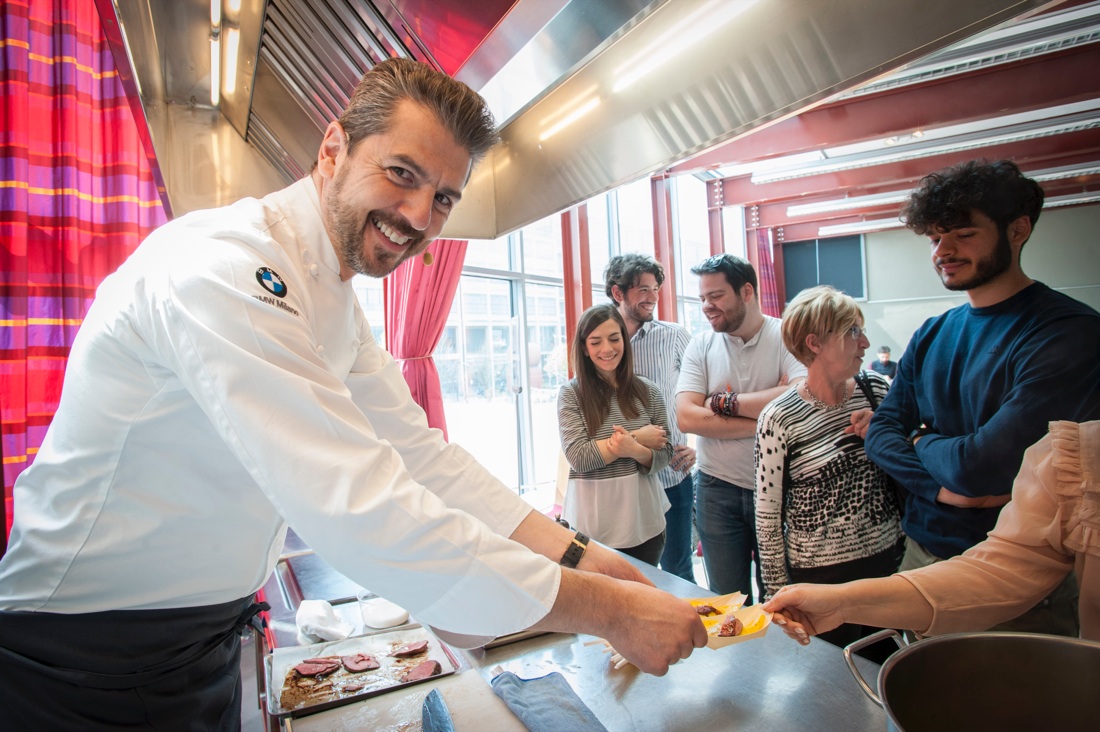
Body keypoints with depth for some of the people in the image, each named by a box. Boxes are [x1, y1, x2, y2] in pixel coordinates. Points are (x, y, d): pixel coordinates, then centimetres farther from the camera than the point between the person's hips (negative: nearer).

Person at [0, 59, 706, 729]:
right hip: (86, 660, -7)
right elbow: (363, 510, -38)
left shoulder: (334, 299, 1)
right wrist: (608, 610, -30)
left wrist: (574, 554, -10)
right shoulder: (220, 267, -29)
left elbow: (414, 448, -2)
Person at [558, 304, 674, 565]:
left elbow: (664, 455, 2)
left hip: (643, 521, 3)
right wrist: (638, 437, -12)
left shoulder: (647, 391, 3)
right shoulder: (571, 393, -5)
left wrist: (634, 451, -20)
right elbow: (579, 457, -14)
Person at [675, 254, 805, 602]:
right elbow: (687, 417, -11)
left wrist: (725, 401, -16)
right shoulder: (701, 345, 1)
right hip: (717, 490, 2)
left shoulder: (786, 337, -5)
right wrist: (765, 421, -17)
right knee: (727, 602, 13)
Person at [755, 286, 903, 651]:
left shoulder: (877, 388, -2)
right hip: (819, 577, -4)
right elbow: (767, 518, -11)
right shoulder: (779, 419, -16)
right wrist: (779, 596, -7)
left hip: (889, 561, 5)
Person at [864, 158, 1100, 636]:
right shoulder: (931, 336, 4)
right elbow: (881, 432, 0)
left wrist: (923, 441, -5)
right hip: (924, 554, 6)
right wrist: (944, 485, -18)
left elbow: (982, 465, -26)